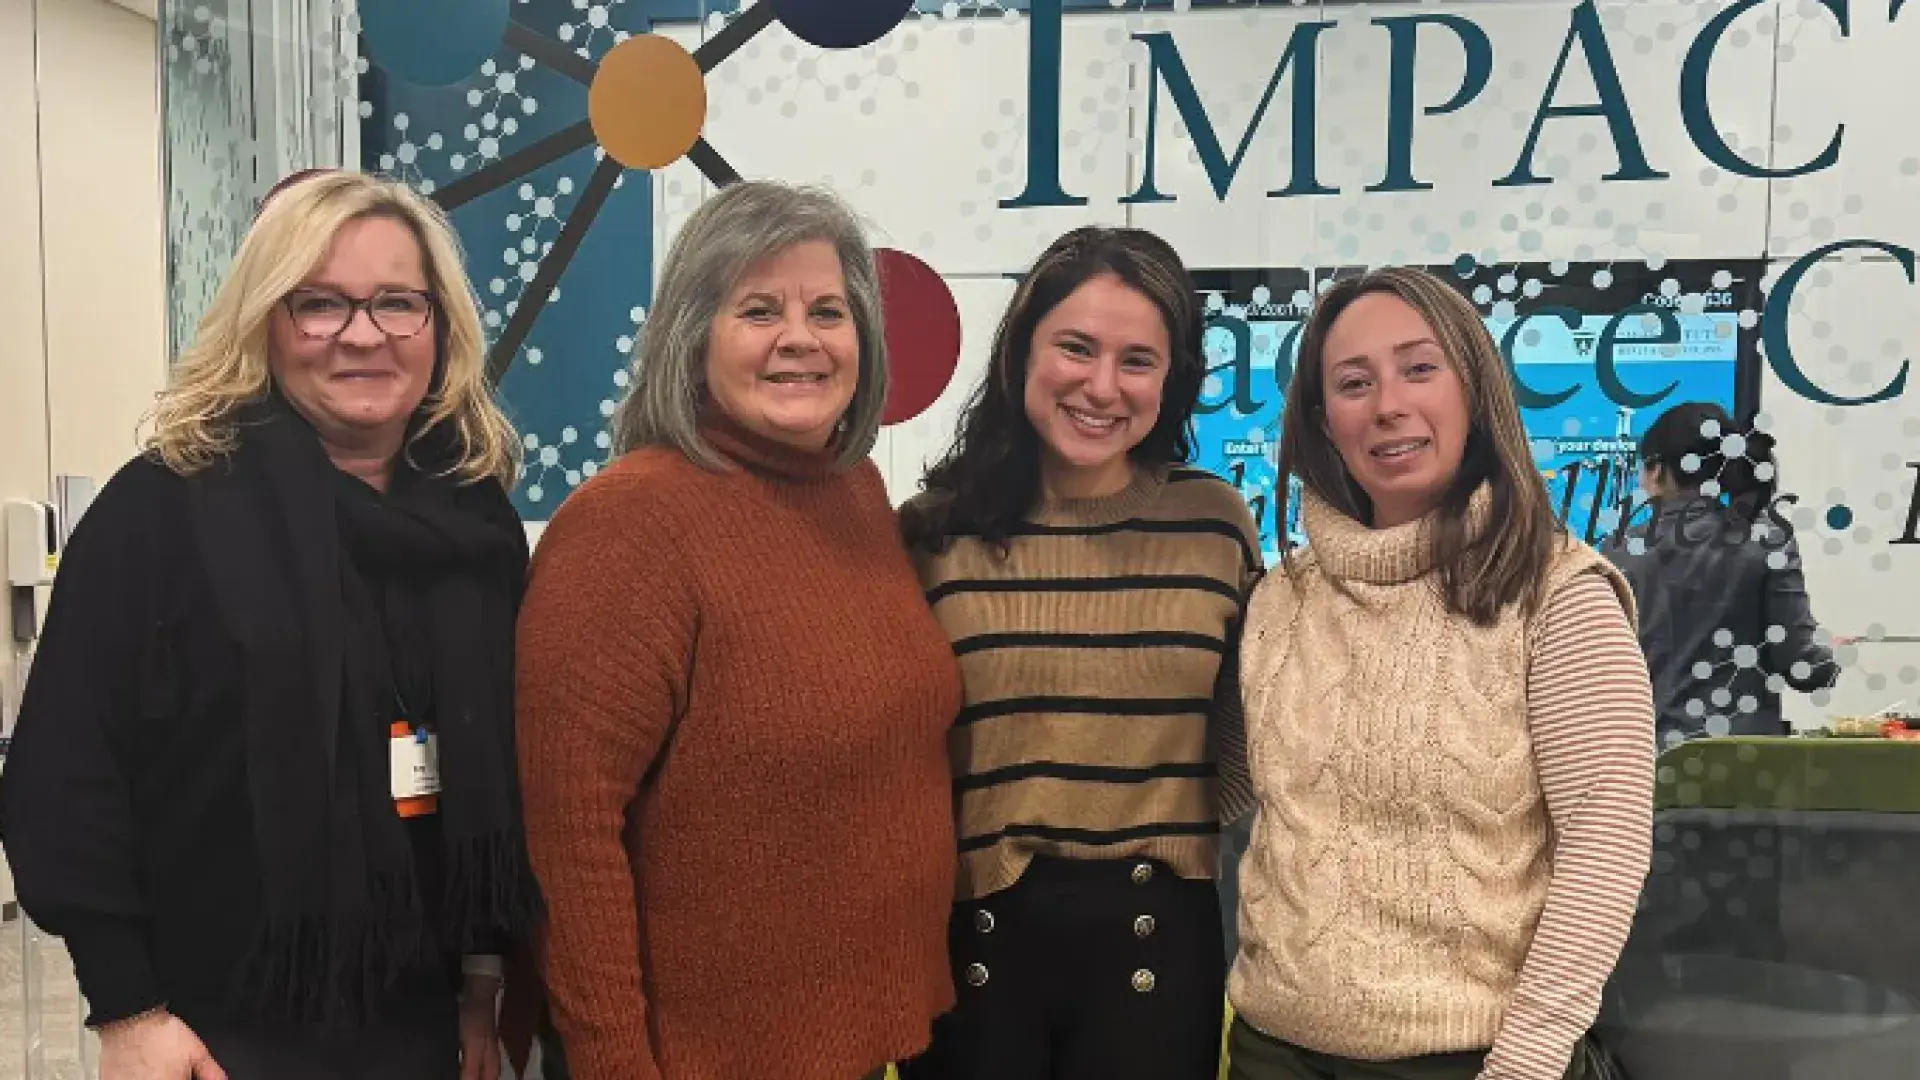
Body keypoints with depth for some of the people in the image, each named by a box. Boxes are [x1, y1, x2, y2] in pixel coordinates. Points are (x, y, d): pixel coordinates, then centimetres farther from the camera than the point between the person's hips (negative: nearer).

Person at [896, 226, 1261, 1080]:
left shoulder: (1217, 524, -1)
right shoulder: (936, 531, -5)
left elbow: (1245, 719, 12)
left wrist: (1182, 831, 1)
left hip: (1156, 934, 1)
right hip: (971, 931, -1)